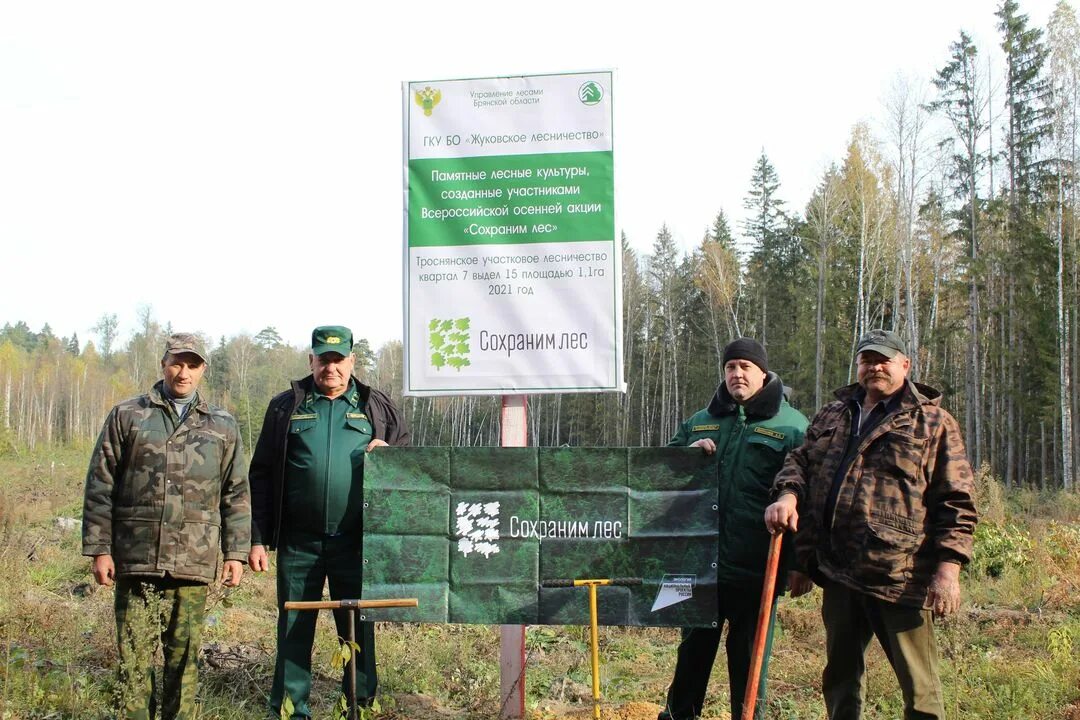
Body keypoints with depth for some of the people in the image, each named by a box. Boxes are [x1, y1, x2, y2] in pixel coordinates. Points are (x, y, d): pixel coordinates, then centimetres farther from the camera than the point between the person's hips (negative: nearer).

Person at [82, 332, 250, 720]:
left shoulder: (222, 426, 12)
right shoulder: (126, 416, 7)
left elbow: (237, 495, 12)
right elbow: (100, 487, 5)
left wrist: (235, 552, 5)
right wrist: (99, 549, -1)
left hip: (194, 563, 1)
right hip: (136, 558, -1)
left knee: (185, 655, 6)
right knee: (135, 656, -1)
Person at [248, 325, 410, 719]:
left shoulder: (376, 407, 9)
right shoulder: (286, 406, 7)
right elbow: (261, 475, 6)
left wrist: (387, 451, -7)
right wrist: (258, 538, 0)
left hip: (354, 541, 0)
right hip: (298, 542, 0)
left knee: (358, 627, 7)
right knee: (294, 628, 7)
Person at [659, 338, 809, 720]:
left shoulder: (793, 426, -1)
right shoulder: (698, 423, 13)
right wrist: (688, 453, -4)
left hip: (754, 569, -4)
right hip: (700, 562, 4)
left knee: (749, 659, 7)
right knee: (694, 649, 16)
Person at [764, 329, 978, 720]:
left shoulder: (933, 423, 2)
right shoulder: (832, 416, 18)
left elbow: (956, 501, -3)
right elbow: (800, 461, 20)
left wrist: (948, 567, -12)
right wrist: (788, 495, -4)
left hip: (900, 577, -5)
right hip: (838, 572, 5)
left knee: (919, 687, -2)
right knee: (840, 676, 16)